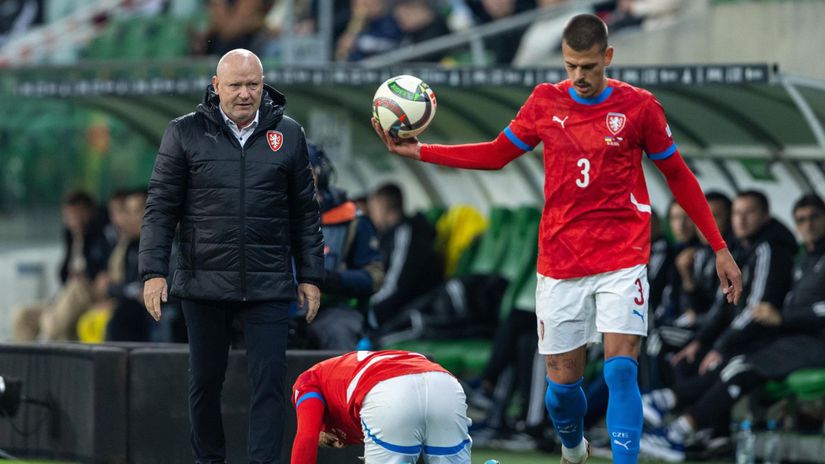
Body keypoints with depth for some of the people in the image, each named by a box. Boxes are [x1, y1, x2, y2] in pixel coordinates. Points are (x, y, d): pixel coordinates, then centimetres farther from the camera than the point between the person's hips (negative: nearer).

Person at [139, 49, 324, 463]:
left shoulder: (287, 135, 6)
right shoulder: (185, 133, 1)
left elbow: (305, 212, 11)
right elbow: (160, 207, 2)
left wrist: (310, 276, 9)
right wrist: (153, 271, -6)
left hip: (268, 287, 0)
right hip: (204, 285, 0)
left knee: (268, 382, -5)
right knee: (204, 382, 9)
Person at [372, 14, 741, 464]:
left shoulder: (639, 106, -3)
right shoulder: (545, 102, 3)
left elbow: (678, 177, 6)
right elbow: (497, 154, 16)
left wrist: (720, 249, 6)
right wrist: (418, 151, 9)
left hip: (622, 261, -2)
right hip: (561, 265, 2)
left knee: (620, 369, -16)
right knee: (562, 381, 6)